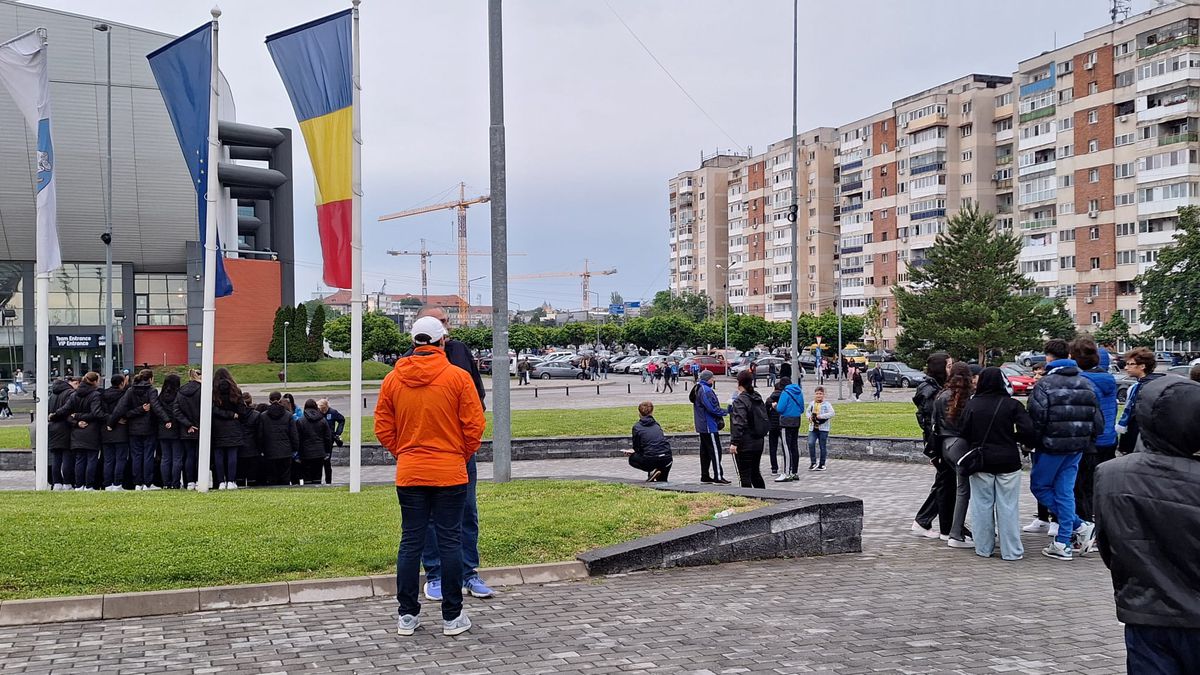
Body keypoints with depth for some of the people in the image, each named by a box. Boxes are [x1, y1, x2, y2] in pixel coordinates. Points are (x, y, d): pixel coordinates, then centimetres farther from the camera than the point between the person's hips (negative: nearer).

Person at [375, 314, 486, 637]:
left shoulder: (393, 379, 3)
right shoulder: (458, 377, -7)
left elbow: (383, 427, 7)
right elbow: (474, 425, -5)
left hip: (409, 474, 3)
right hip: (450, 473, -3)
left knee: (410, 542, 9)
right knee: (450, 541, 3)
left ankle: (407, 616, 13)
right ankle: (452, 617, 8)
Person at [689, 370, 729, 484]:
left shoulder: (698, 390, 16)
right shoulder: (706, 391, -18)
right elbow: (712, 408, -23)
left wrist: (719, 419, 13)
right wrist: (725, 411, -9)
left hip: (702, 426, 11)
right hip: (709, 426, -11)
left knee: (705, 451, 13)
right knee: (715, 450, -8)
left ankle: (705, 475, 18)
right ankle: (718, 476, -8)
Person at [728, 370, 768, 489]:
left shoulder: (740, 401, -15)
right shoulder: (758, 398, 11)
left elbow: (739, 423, -23)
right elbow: (765, 420, 18)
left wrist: (734, 442, -22)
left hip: (744, 445, -8)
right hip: (758, 443, 8)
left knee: (745, 475, -2)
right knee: (755, 473, 19)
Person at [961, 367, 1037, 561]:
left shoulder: (971, 405, -3)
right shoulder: (1012, 405, -7)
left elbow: (964, 433, 0)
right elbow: (1028, 431, -13)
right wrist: (1013, 438, 7)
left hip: (980, 463, 1)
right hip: (1008, 463, -1)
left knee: (982, 505, 9)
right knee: (1008, 507, 4)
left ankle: (984, 548, 14)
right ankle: (1011, 551, 7)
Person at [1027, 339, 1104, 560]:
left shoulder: (1044, 384, -12)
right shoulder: (1085, 384, 9)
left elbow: (1037, 418, -18)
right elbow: (1098, 419, 10)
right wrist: (1086, 441, 20)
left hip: (1052, 446, -6)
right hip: (1077, 448, 6)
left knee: (1039, 486, 8)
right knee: (1065, 491, 10)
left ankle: (1079, 526, -2)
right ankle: (1063, 543, 9)